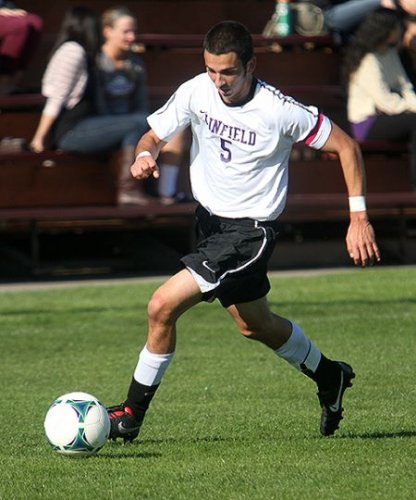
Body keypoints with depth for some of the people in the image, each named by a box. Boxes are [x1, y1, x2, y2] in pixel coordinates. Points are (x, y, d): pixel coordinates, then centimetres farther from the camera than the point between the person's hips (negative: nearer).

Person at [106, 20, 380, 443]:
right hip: (209, 218, 7)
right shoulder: (195, 92, -9)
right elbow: (154, 135, 2)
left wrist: (358, 218, -14)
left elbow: (345, 146, -10)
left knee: (162, 307, -18)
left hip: (249, 230, -7)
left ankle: (131, 415, -3)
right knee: (254, 324, 24)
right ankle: (329, 378, 49)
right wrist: (144, 154, -24)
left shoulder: (280, 111, -21)